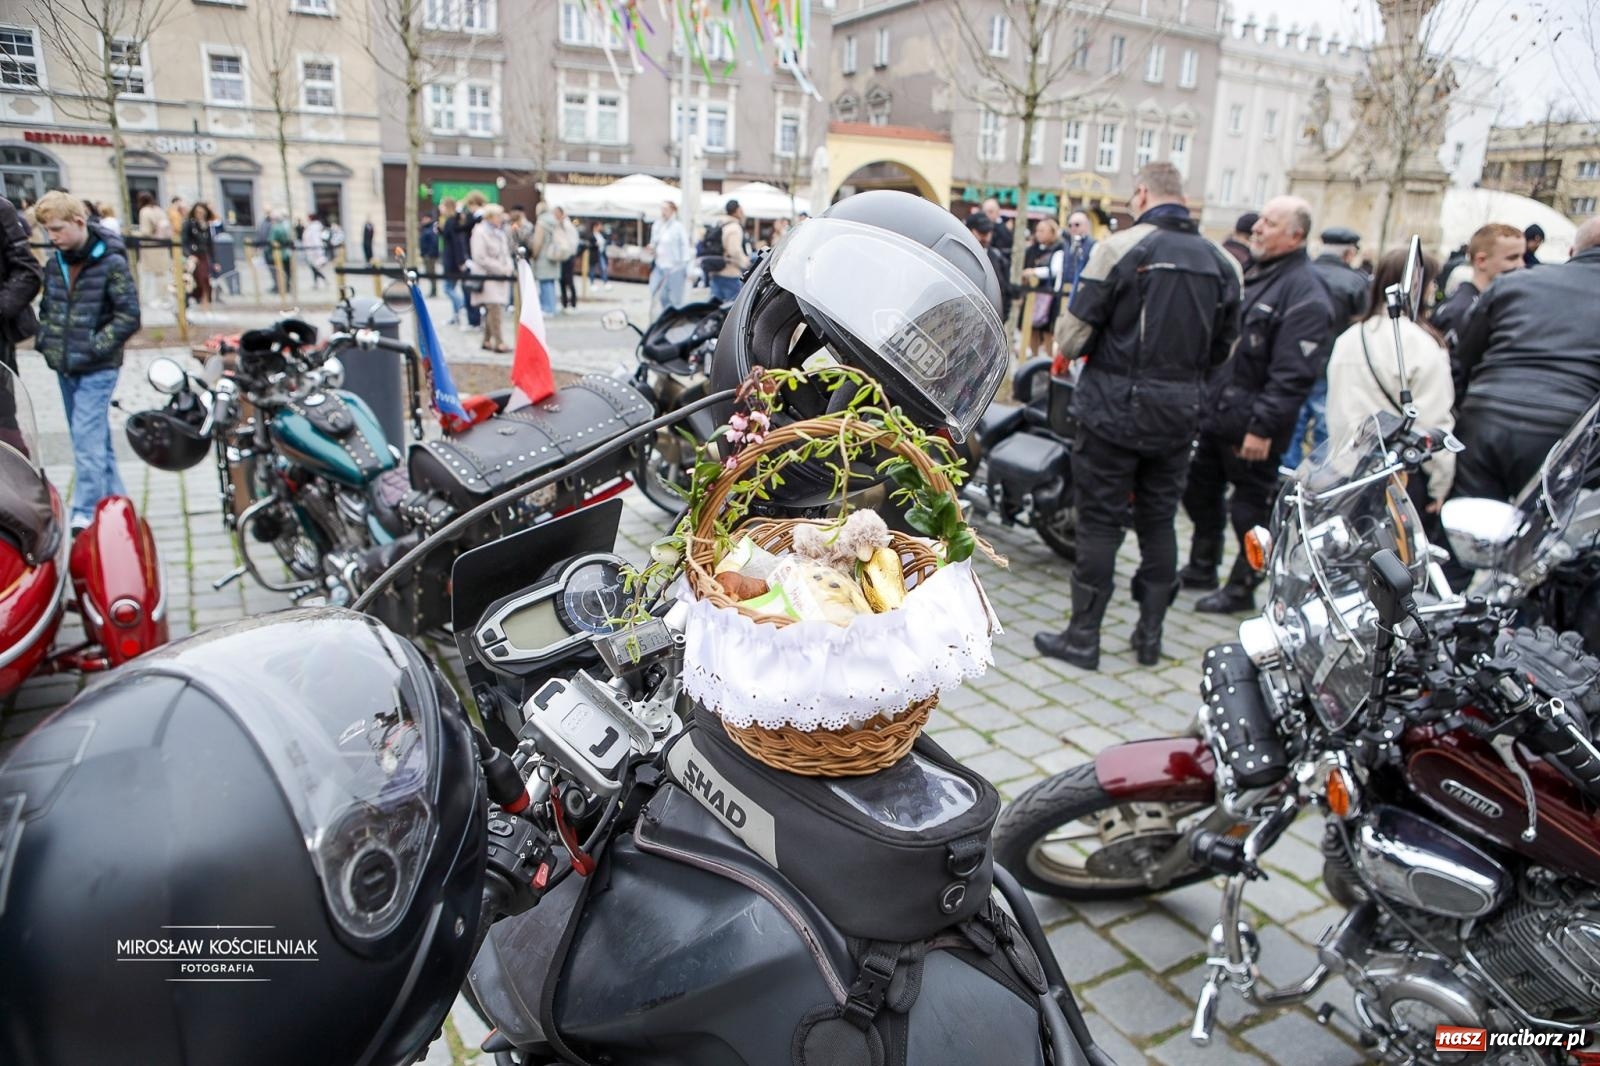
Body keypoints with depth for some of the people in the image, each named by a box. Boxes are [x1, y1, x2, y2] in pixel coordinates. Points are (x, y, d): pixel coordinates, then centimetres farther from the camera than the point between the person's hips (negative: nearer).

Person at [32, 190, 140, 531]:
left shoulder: (111, 262, -9)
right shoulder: (54, 263, 10)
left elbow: (129, 315, -12)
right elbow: (46, 308, 21)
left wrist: (94, 347, -16)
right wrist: (44, 339, 6)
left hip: (97, 369, -7)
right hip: (65, 367, 7)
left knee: (88, 441, -10)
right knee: (96, 439, 14)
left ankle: (85, 516, -6)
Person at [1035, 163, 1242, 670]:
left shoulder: (1120, 247, -11)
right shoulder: (1222, 262, 7)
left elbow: (1072, 336, -12)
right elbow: (1223, 348, 12)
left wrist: (1069, 350, 9)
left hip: (1116, 405, -5)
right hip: (1179, 411, 5)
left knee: (1100, 522, 1)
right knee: (1159, 522, 14)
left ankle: (1083, 636, 8)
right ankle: (1150, 633, 22)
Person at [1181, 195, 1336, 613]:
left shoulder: (1305, 293, -15)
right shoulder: (1251, 273, 13)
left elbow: (1292, 374, -22)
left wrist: (1263, 426, -25)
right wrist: (1200, 394, 16)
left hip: (1250, 424, -9)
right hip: (1214, 411, 9)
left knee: (1250, 508, 4)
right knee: (1200, 493, 19)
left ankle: (1242, 587, 18)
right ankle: (1202, 567, 36)